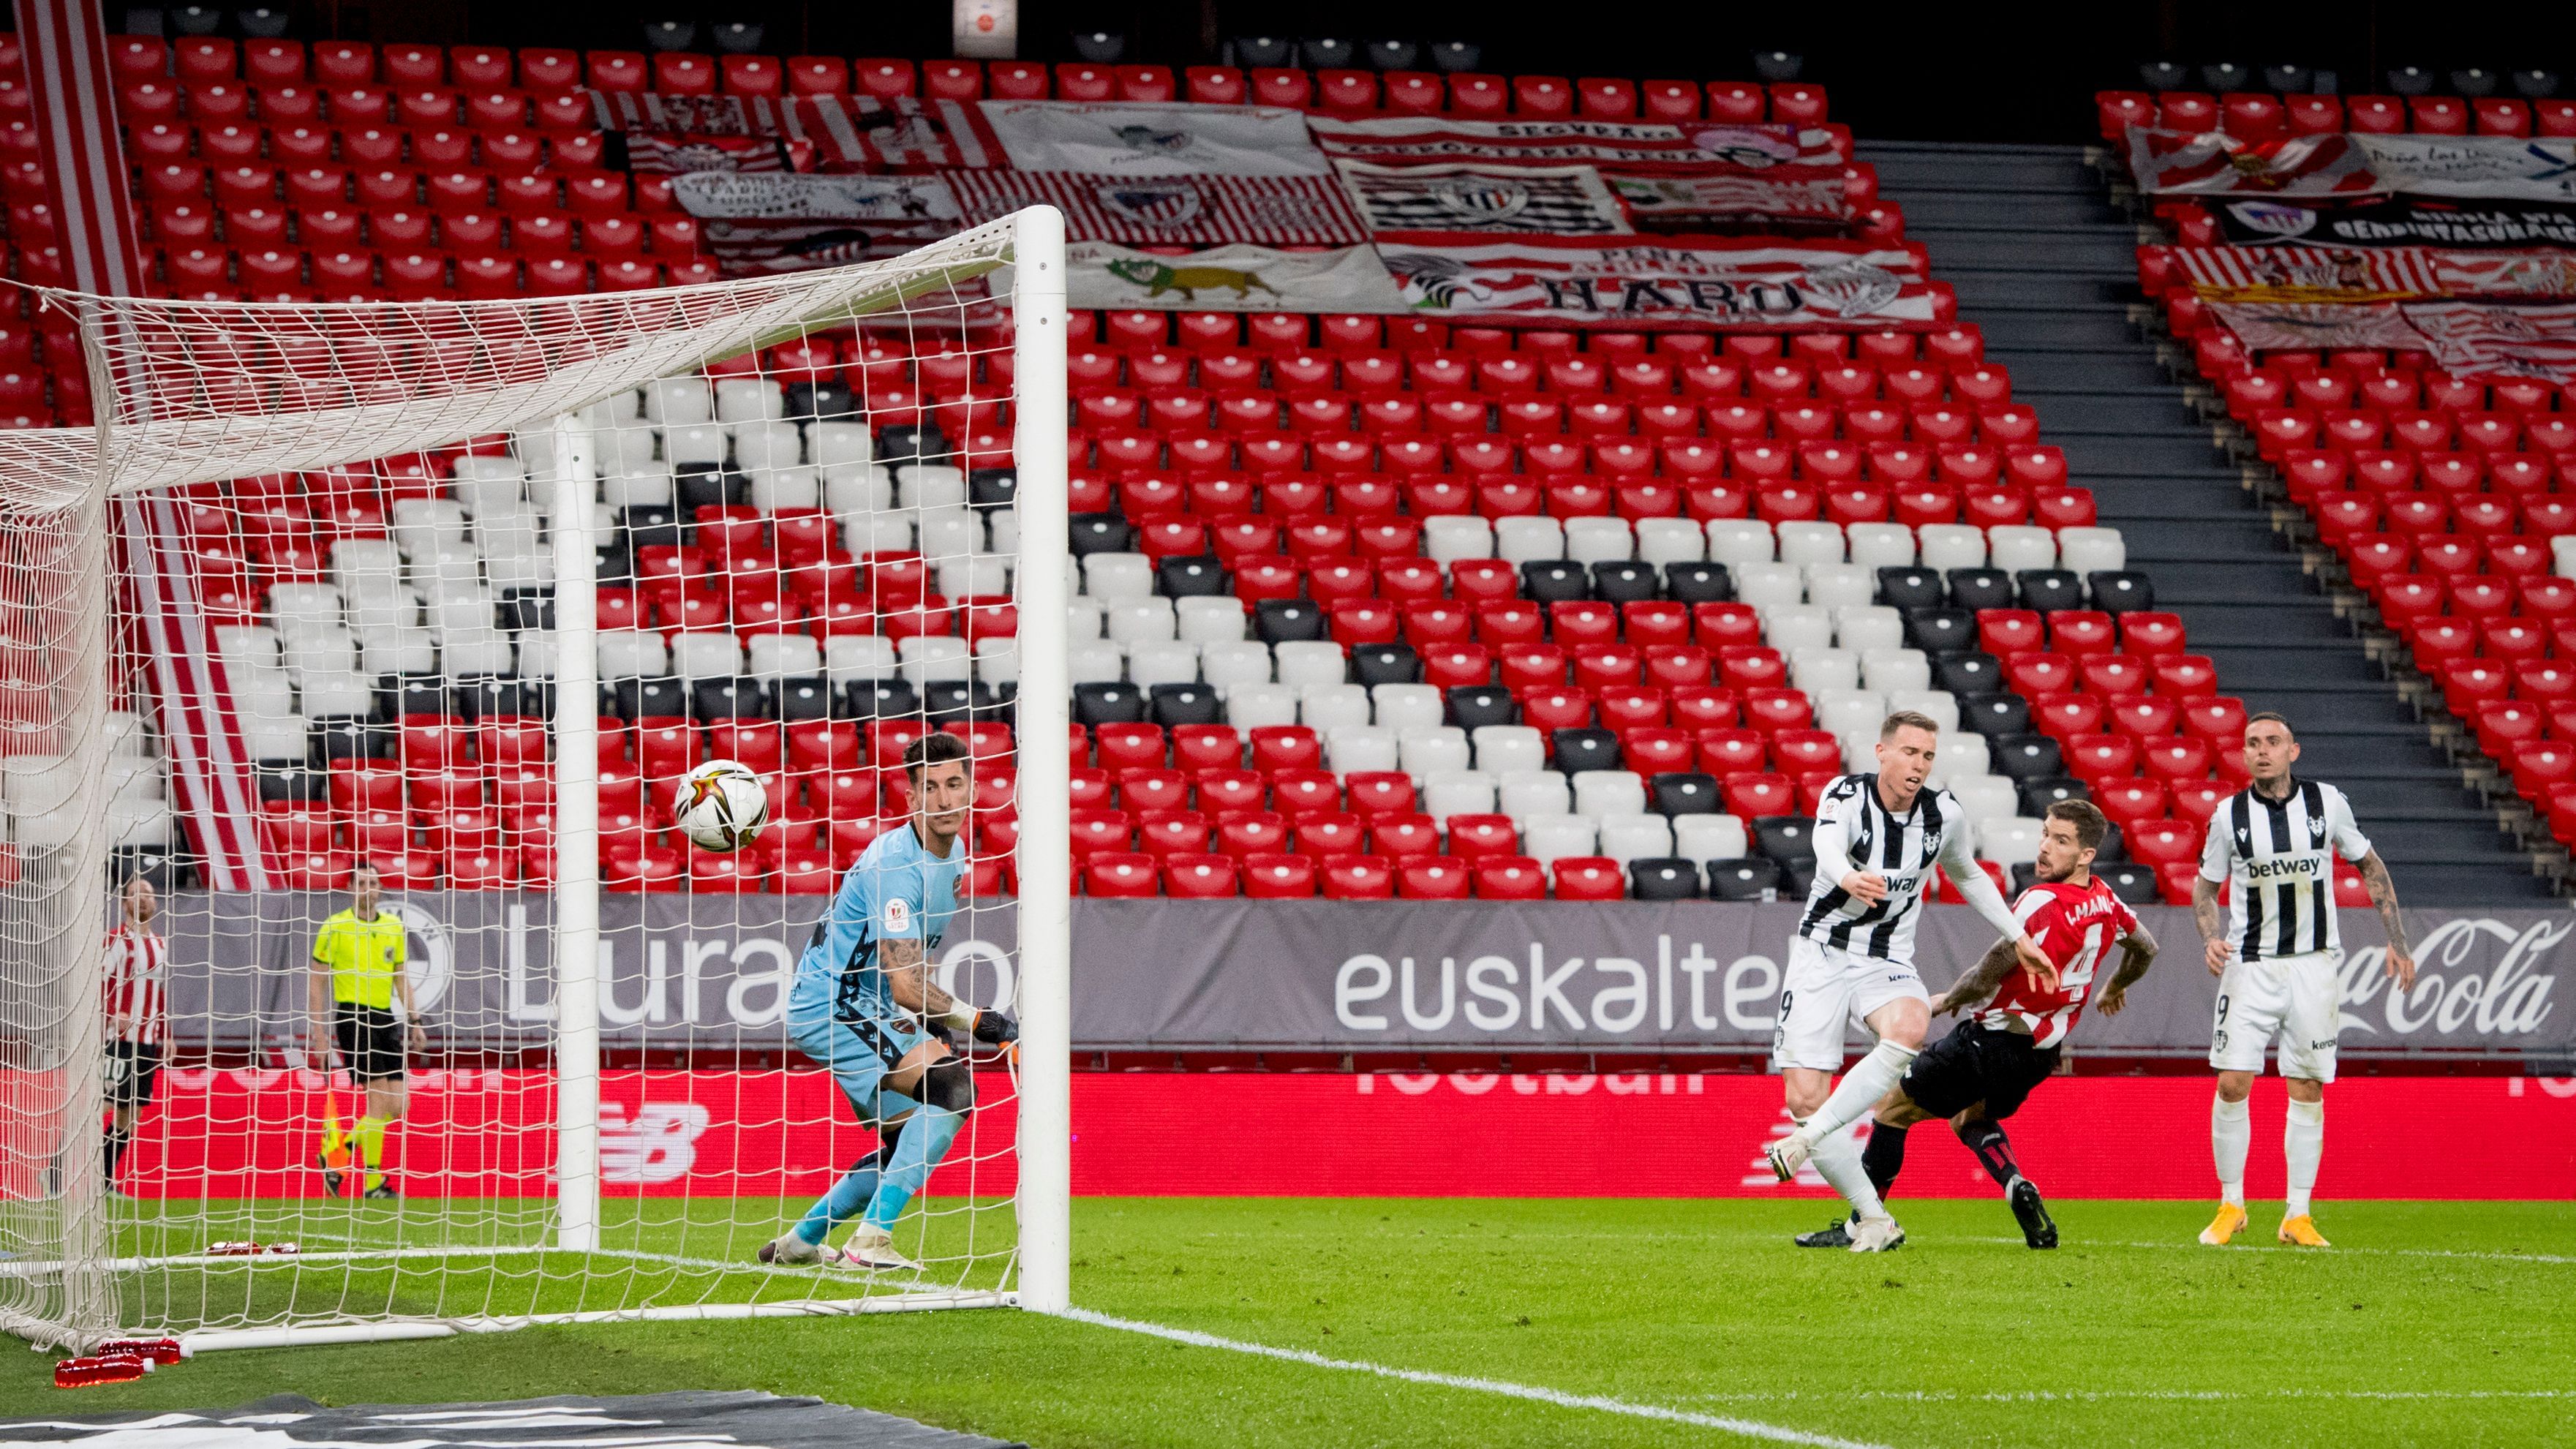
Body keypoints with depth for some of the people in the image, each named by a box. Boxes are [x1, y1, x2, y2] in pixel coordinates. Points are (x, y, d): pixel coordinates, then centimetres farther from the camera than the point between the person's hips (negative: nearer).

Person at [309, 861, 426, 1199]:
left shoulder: (394, 927, 11)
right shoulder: (334, 927, -3)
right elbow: (319, 981, 0)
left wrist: (413, 1021, 10)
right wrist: (319, 1031, -5)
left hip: (385, 1018, 6)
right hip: (352, 1015, -6)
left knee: (398, 1105, 0)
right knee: (379, 1098, -14)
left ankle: (335, 1153, 16)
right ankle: (373, 1181, -6)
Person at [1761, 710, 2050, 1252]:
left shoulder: (1945, 815, -2)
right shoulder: (1846, 796, -14)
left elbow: (1965, 873, 20)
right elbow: (1828, 843, -37)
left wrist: (2017, 936, 20)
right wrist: (1849, 878, -60)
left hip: (1887, 963, 2)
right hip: (1822, 951, -2)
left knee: (1908, 1028, -35)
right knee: (1803, 1096, -12)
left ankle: (1807, 1138, -31)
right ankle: (1873, 1222, 0)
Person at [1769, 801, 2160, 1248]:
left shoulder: (2042, 902, -27)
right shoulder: (2104, 900, 0)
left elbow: (1988, 976, -25)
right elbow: (2146, 948, 19)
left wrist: (1948, 999, -4)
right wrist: (2116, 988, 40)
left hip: (1992, 1039, -8)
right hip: (2041, 1054, 8)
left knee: (1894, 1107, 9)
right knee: (1970, 1118, 31)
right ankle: (2019, 1190, 4)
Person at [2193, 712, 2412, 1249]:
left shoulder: (2327, 802, -1)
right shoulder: (2229, 815, -1)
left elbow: (2370, 867, 11)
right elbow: (2205, 885, 11)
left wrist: (2397, 941, 8)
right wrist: (2211, 937, -9)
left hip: (2315, 964, 0)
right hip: (2251, 964, 0)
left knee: (2308, 1091, 0)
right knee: (2233, 1083, -8)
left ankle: (2298, 1215, 7)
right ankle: (2231, 1206, 7)